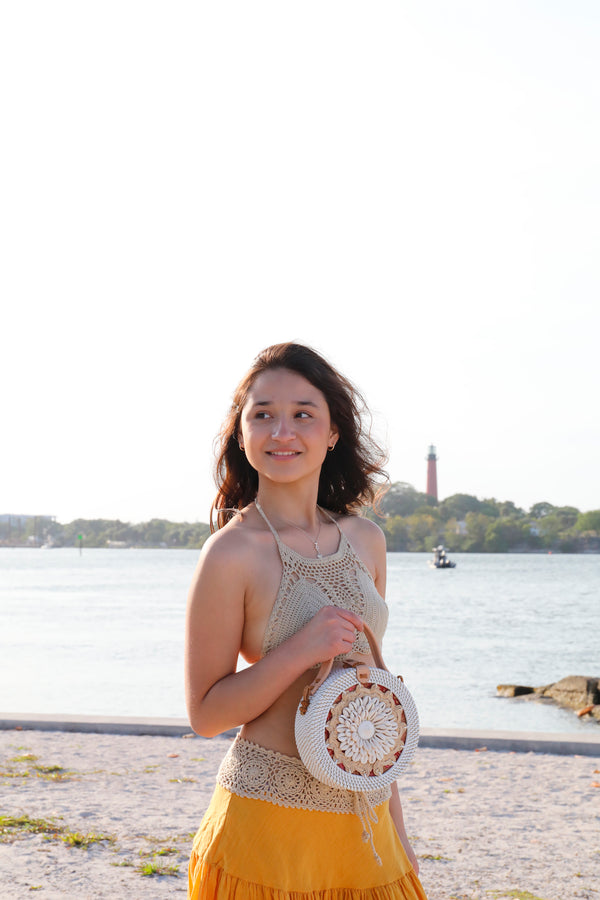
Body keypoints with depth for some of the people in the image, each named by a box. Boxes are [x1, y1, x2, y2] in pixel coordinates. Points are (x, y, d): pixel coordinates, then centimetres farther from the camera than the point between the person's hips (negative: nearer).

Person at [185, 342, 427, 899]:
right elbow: (205, 714, -8)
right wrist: (299, 652, -21)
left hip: (363, 822, 5)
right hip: (269, 826, -5)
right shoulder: (232, 552, -12)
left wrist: (397, 829, 13)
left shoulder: (366, 540, 5)